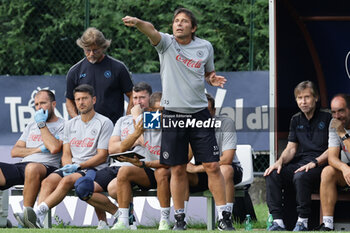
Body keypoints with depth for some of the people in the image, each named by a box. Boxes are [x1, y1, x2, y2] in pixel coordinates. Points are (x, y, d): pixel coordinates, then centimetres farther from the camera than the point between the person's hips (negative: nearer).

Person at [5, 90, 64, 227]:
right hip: (22, 166, 6)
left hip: (47, 166, -6)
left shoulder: (62, 125, 9)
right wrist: (38, 150, 3)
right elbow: (14, 152, 20)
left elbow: (54, 148, -11)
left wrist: (42, 124, 0)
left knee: (32, 168, -42)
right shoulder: (31, 126, 29)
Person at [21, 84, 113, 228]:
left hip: (93, 168, -5)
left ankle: (39, 211, -49)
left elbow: (102, 156, -5)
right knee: (48, 181, -26)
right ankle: (38, 220, -43)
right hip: (72, 167, 5)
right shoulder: (71, 124, 21)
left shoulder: (104, 123, 2)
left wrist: (78, 166, -14)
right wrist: (68, 166, -7)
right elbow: (66, 154, 17)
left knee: (67, 180, -35)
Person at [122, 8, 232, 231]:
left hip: (199, 113, 1)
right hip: (173, 115, -1)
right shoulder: (166, 43, -2)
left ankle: (224, 217, 4)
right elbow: (152, 31, -24)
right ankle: (180, 218, 15)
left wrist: (213, 78, -2)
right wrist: (138, 22, -45)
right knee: (178, 170, 2)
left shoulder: (205, 47, 5)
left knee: (213, 166, -3)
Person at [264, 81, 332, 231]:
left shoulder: (327, 118, 0)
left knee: (300, 177, -38)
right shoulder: (296, 120, 18)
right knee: (272, 175, -21)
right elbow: (291, 149, 14)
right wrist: (280, 161, -8)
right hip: (299, 162, 6)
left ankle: (302, 222, -26)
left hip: (320, 164, -6)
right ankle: (278, 221, -23)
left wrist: (314, 163, -20)